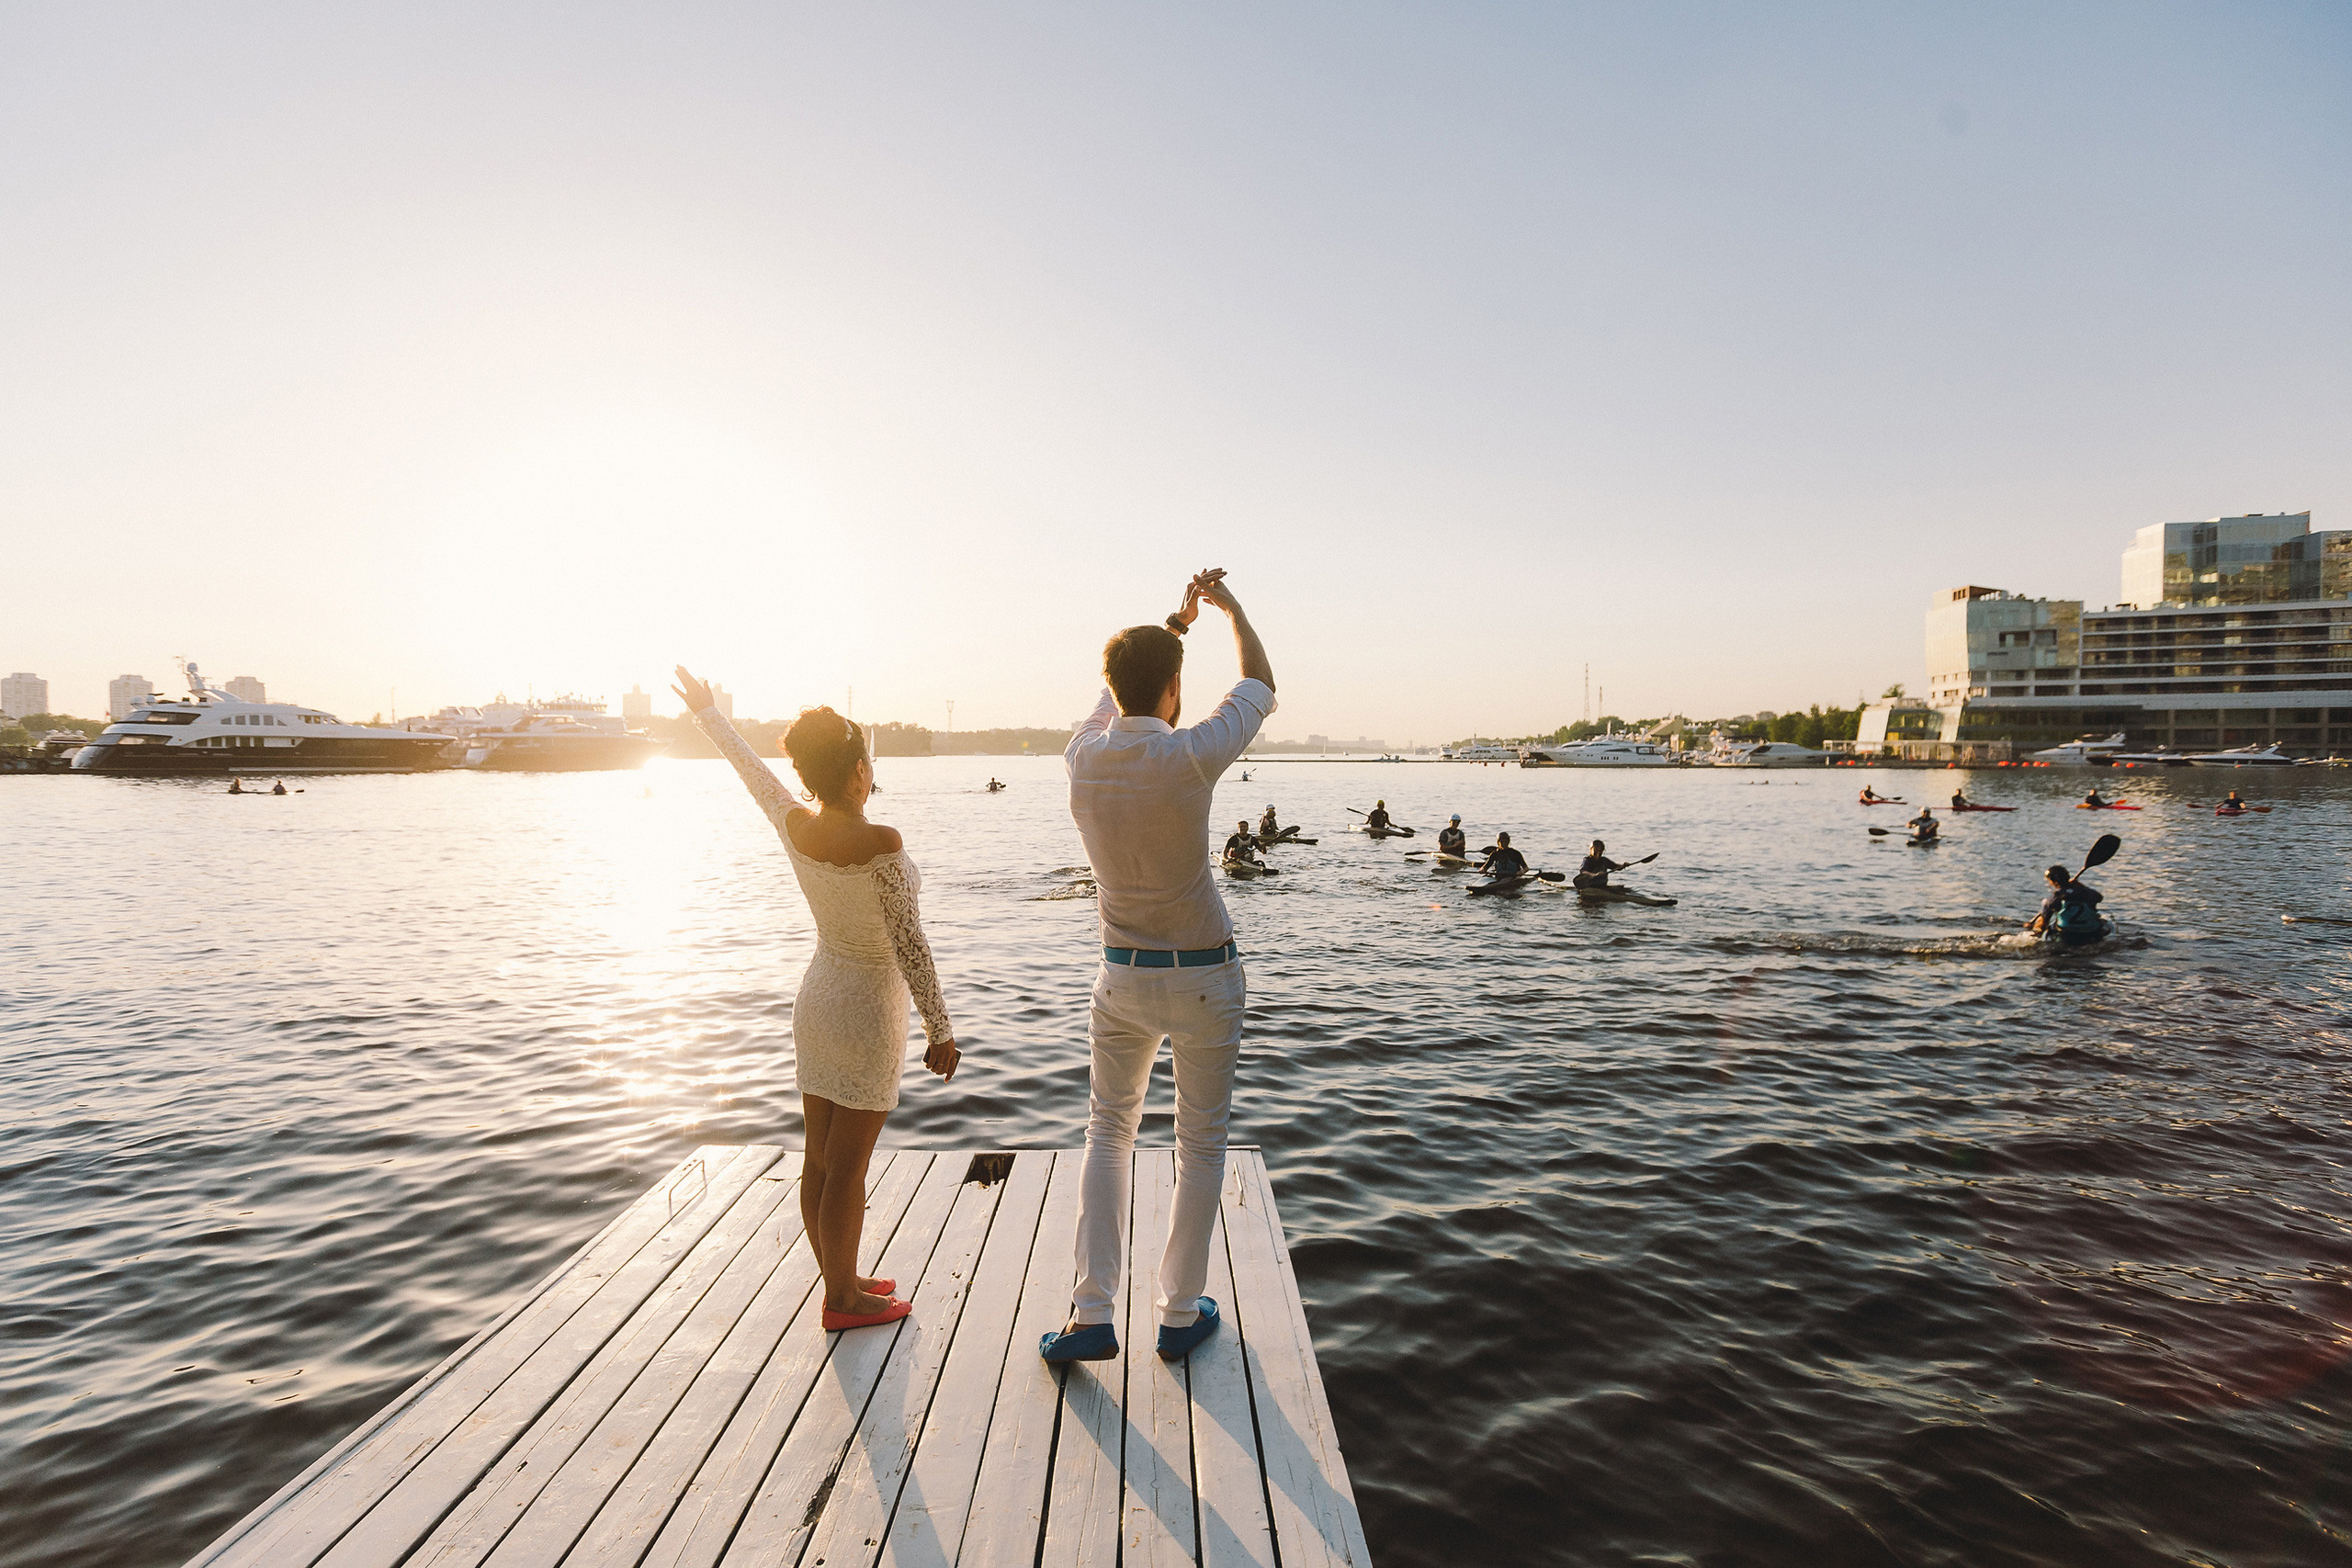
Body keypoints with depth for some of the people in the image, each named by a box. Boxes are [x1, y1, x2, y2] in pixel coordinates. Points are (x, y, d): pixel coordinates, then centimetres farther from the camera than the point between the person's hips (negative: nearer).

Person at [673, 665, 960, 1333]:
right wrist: (941, 1029, -12)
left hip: (818, 997, 7)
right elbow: (907, 942, -21)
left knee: (820, 1160, 15)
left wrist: (708, 712, 31)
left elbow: (750, 769, 13)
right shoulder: (880, 844, -24)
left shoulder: (795, 826, -5)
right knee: (847, 1168, 4)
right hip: (868, 1010, -7)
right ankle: (844, 1300, 18)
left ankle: (841, 1282, 31)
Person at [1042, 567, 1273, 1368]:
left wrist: (1175, 622, 26)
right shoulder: (1188, 756, -20)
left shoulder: (1083, 755, -8)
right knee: (1201, 1143, 12)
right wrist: (1231, 607, 16)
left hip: (1123, 977, 4)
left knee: (1108, 1132, 17)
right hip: (1204, 978, -3)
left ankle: (1092, 1313, 13)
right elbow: (1260, 688, -1)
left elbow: (1118, 692, 16)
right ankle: (1180, 1313, 22)